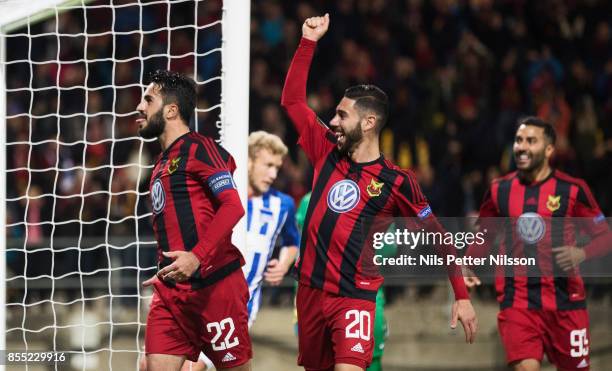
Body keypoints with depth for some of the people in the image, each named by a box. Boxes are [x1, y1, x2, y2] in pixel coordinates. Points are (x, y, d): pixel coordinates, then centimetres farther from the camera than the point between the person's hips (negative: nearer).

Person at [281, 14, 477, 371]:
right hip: (310, 289, 6)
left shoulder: (396, 181, -5)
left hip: (355, 297, -5)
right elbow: (293, 100, 14)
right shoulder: (328, 156, 7)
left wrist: (462, 297, -3)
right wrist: (309, 41, 8)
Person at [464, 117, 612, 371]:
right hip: (517, 300, 1)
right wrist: (467, 267, 0)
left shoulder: (572, 190, -1)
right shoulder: (499, 190, 6)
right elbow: (485, 236, 19)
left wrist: (581, 254, -17)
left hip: (565, 301, -1)